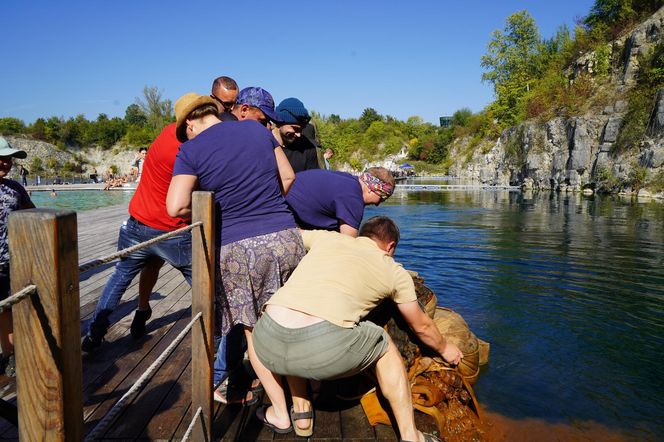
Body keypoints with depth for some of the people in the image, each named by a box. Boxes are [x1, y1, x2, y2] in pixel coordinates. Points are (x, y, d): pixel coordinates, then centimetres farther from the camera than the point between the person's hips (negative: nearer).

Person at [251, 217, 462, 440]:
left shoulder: (326, 237, 26)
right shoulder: (395, 272, 22)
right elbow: (421, 326, 35)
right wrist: (444, 348, 55)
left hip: (273, 345, 3)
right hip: (327, 349, -2)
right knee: (383, 346, 30)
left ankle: (280, 415, 35)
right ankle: (409, 436, 32)